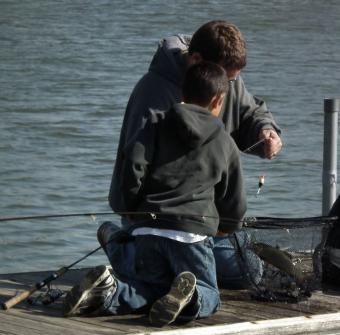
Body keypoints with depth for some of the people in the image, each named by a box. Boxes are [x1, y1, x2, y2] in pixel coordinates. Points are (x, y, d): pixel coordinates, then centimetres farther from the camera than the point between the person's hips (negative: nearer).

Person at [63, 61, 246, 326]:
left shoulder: (157, 124, 11)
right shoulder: (225, 144, 14)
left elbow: (133, 165, -5)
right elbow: (235, 203, 20)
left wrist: (134, 211, 11)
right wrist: (225, 227, 43)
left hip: (148, 227, 2)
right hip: (194, 231, -2)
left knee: (153, 287, 17)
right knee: (209, 296, 6)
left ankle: (108, 291, -15)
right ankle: (189, 299, -32)